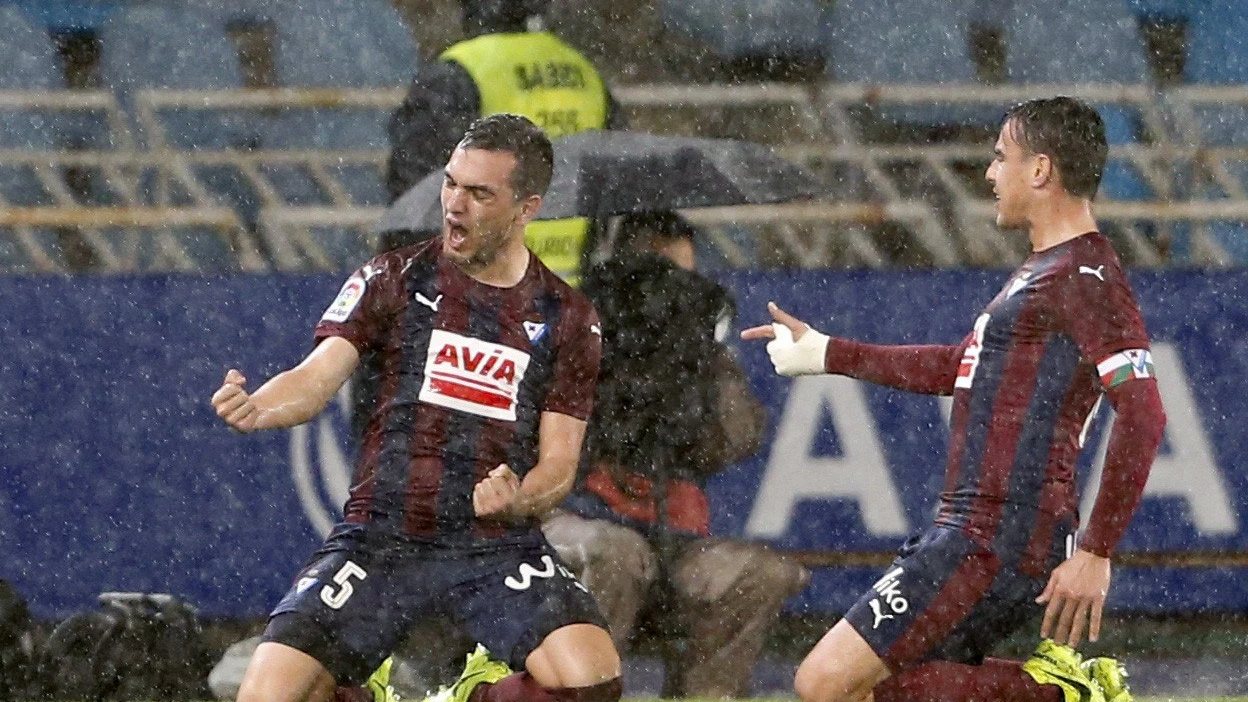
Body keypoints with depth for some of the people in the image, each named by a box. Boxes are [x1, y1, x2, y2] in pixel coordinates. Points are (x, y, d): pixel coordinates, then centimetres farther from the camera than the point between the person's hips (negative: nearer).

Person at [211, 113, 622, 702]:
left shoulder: (567, 318, 7)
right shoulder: (394, 279, 5)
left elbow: (559, 462, 6)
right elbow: (316, 378, -6)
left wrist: (519, 499, -18)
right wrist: (257, 407, -29)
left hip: (498, 545, 0)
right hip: (381, 537, 0)